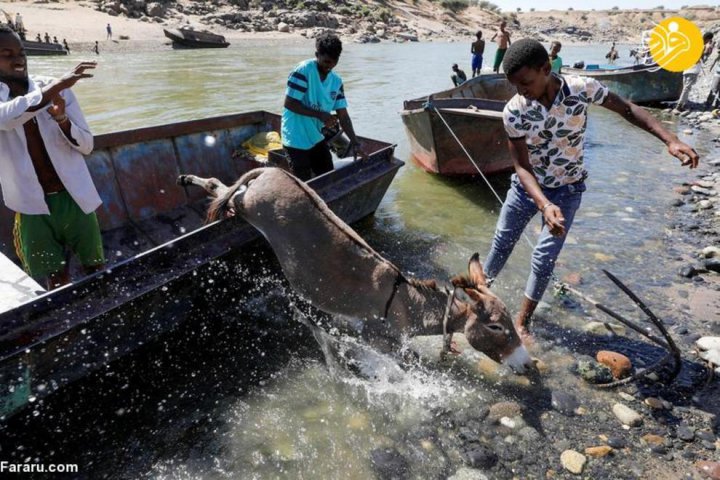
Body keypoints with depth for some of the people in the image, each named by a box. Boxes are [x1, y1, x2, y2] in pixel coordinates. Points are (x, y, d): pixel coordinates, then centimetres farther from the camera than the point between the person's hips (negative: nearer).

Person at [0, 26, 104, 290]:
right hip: (33, 208, -1)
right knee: (56, 283, 10)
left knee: (97, 271, 13)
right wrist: (55, 87, -35)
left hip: (74, 198, 1)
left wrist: (62, 119, -20)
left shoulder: (59, 89, -2)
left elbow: (86, 146, -1)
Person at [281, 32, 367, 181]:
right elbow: (289, 103, -19)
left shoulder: (336, 81, 3)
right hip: (296, 138, -7)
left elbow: (343, 115, 1)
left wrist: (355, 142, -9)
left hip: (317, 137, 7)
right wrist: (320, 115, -24)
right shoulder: (302, 71, -16)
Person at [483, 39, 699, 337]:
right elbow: (521, 166, -22)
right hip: (526, 187, 1)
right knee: (502, 243, 14)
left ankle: (522, 320, 13)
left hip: (567, 191, -1)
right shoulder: (513, 112, -23)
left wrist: (670, 140, -18)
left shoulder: (581, 88, -21)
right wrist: (544, 205, -38)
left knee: (544, 257, -4)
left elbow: (626, 109, -6)